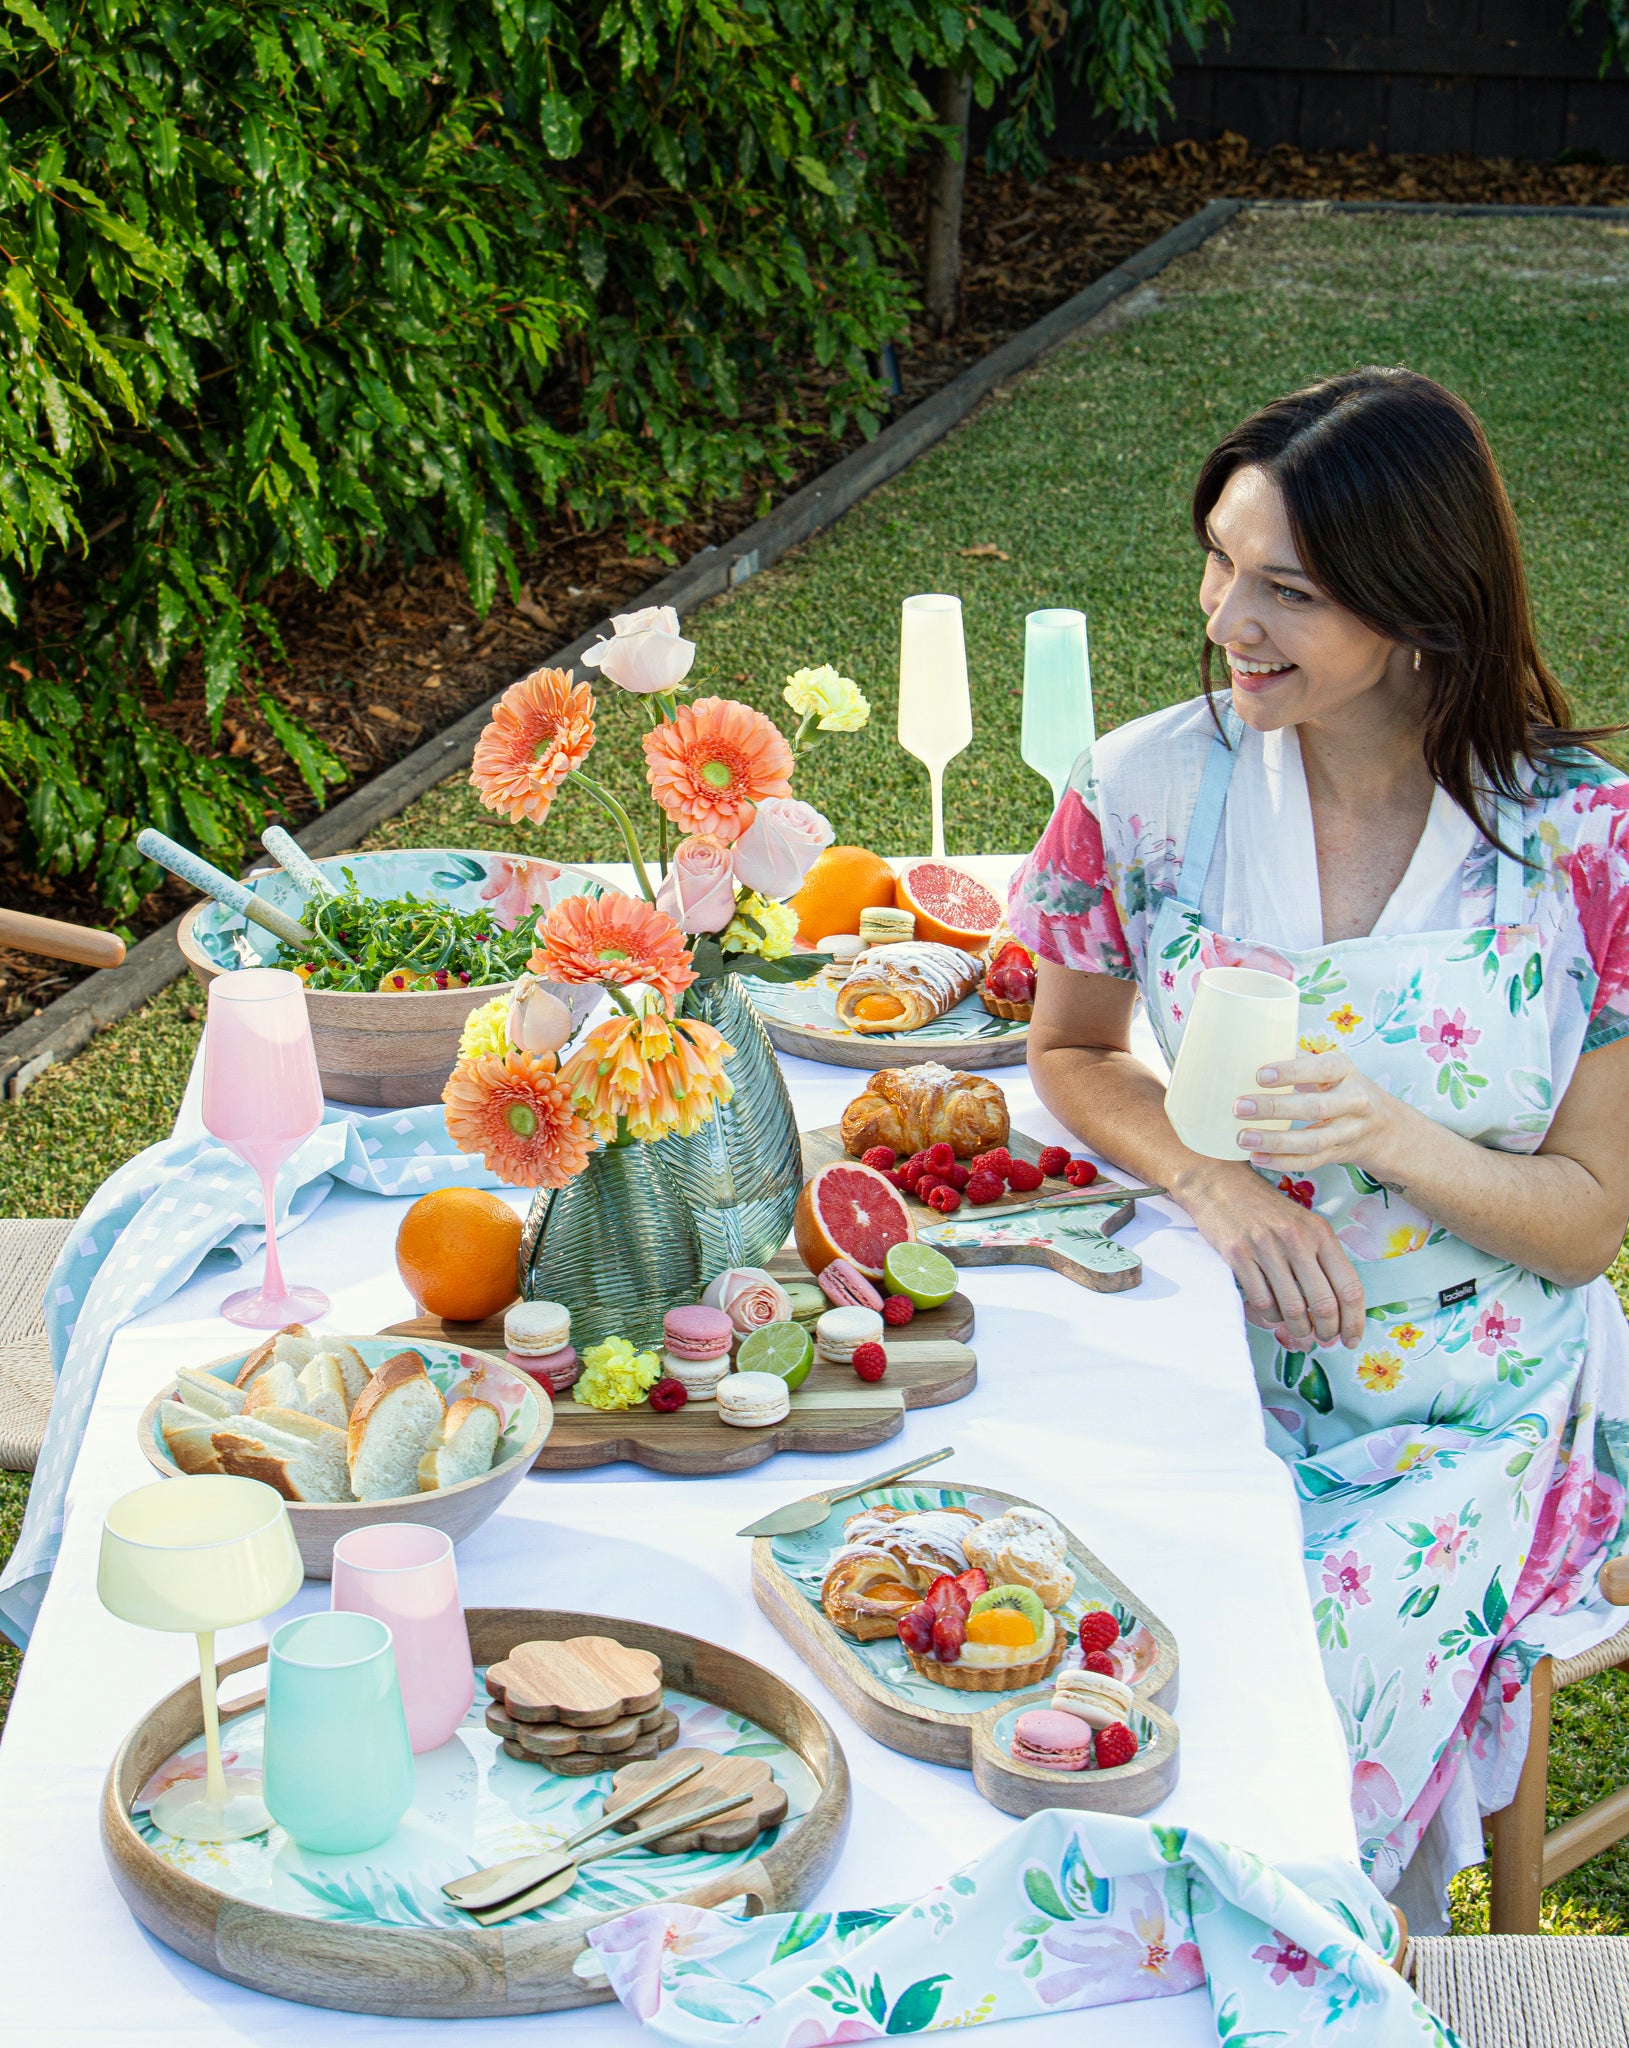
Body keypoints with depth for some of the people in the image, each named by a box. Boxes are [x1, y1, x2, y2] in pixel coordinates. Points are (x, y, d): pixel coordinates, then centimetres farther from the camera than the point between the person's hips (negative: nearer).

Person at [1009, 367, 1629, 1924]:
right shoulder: (1149, 791, -8)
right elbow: (1072, 1052, 10)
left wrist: (1395, 1141, -25)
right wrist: (1211, 1182, -11)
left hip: (1471, 1426, -2)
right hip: (1209, 1375, 2)